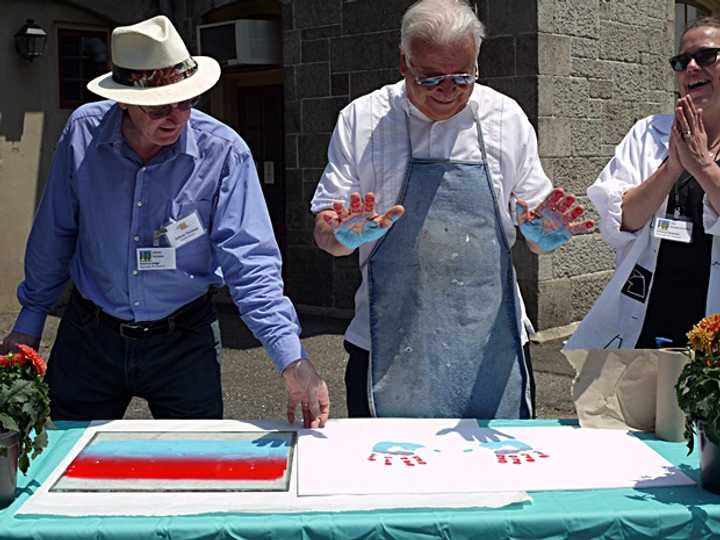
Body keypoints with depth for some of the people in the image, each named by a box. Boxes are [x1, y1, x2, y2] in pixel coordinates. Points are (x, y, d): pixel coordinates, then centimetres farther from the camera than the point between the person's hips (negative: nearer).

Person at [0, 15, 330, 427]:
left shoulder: (224, 153, -18)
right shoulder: (83, 132, -11)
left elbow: (250, 262, -20)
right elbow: (54, 236, 3)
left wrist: (292, 359, -32)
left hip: (183, 342, -1)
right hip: (90, 335, 2)